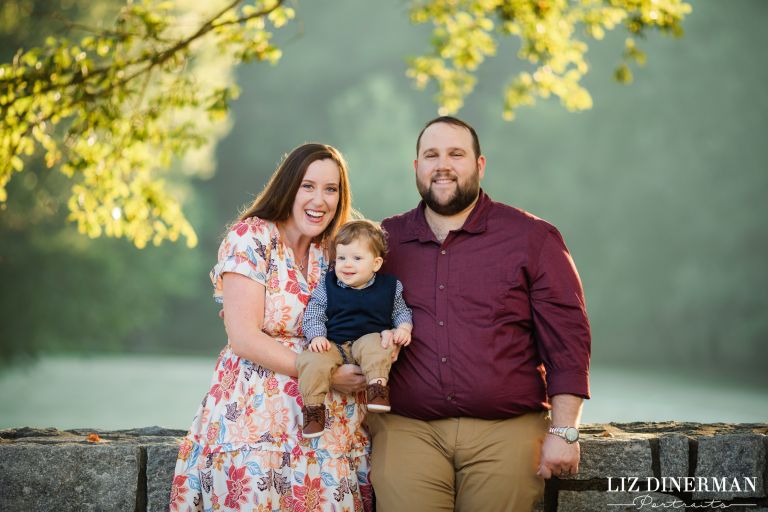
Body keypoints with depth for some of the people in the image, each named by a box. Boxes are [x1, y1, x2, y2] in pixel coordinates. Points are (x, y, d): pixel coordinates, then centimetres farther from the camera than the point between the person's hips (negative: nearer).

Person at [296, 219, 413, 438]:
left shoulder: (389, 287, 6)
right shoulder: (326, 287, 6)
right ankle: (313, 407, -21)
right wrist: (317, 336, -13)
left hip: (369, 339, 0)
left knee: (375, 346, -35)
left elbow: (401, 311, 16)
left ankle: (377, 387, -31)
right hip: (332, 344, 0)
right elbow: (313, 314, 5)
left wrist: (403, 328, -5)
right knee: (311, 360, -28)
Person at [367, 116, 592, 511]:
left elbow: (565, 339, 1)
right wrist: (366, 416, 10)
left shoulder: (533, 238, 5)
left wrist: (564, 432, -5)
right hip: (407, 431, 1)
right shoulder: (385, 240, 11)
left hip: (505, 433, -1)